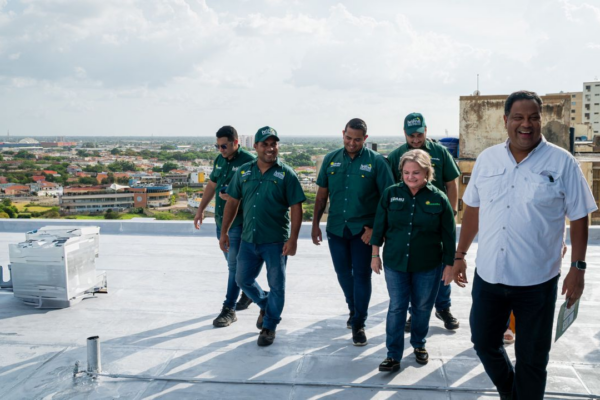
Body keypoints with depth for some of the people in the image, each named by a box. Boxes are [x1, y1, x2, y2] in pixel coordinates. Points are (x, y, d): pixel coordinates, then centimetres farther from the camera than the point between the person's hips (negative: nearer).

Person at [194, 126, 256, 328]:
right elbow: (212, 185, 19)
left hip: (239, 221, -7)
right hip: (221, 220, 8)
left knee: (234, 264, -5)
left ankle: (229, 310, 0)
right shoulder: (219, 160, 9)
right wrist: (200, 209, 18)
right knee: (233, 262, 17)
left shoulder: (248, 161, -14)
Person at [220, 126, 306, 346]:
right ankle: (265, 305, 41)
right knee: (243, 279, 14)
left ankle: (269, 326, 24)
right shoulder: (243, 171, 4)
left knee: (276, 286, 5)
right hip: (248, 239, 4)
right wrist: (224, 232, 8)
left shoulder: (286, 174, -7)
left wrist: (293, 238, -16)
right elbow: (232, 202, 9)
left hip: (276, 241, -4)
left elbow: (296, 207, -9)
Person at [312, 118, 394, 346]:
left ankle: (359, 323, 14)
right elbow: (322, 194, 9)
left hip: (363, 230, -4)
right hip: (336, 228, 4)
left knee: (362, 274, 2)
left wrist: (377, 228, -14)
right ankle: (354, 310, 38)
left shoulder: (376, 162, -8)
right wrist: (315, 224, 6)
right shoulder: (331, 159, 3)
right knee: (343, 273, 15)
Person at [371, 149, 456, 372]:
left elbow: (448, 235, -2)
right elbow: (379, 226, 3)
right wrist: (375, 255, 4)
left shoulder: (439, 199, -8)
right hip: (395, 263, 1)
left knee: (423, 307, 14)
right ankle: (393, 355, 12)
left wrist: (449, 264, -1)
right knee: (396, 308, 4)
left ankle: (419, 344, 37)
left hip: (427, 266, 0)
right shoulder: (391, 194, -4)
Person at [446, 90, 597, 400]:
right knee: (484, 343, 17)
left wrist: (578, 268, -7)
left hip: (537, 281, -3)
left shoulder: (562, 163, -7)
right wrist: (459, 256, 11)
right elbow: (472, 209, 9)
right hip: (488, 275, 4)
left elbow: (579, 218, -3)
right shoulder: (487, 159, 2)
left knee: (531, 358, 9)